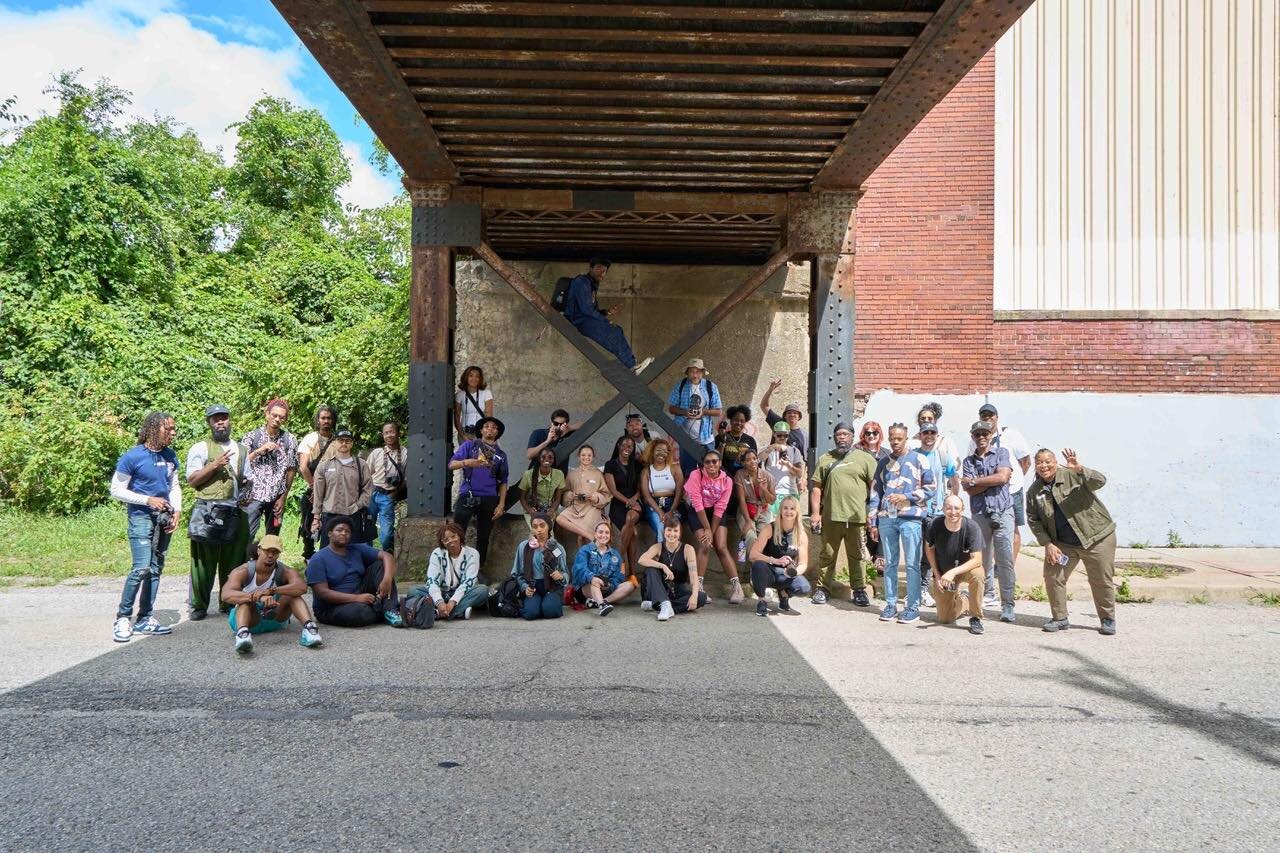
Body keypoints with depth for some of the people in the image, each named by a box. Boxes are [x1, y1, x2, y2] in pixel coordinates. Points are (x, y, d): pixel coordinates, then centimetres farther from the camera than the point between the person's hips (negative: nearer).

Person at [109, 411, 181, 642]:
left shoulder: (170, 456, 8)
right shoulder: (132, 457, -9)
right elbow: (116, 490, -7)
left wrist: (177, 510, 2)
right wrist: (148, 500, -14)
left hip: (163, 519, 6)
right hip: (141, 517, -6)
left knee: (156, 569, 7)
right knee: (141, 568, -15)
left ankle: (144, 620, 15)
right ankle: (123, 618, -2)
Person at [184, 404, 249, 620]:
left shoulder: (240, 449, 18)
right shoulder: (200, 448, 1)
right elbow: (192, 480, -6)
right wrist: (215, 465, -15)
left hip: (234, 511, 5)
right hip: (208, 511, -5)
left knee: (232, 560, 8)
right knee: (204, 560, -2)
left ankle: (228, 602, 19)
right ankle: (199, 605, 7)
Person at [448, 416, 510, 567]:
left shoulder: (501, 454, 17)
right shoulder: (470, 445, 9)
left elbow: (503, 482, 15)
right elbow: (451, 464, -3)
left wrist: (501, 504, 3)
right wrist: (466, 462, -24)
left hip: (489, 500, 3)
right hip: (467, 496, -3)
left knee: (483, 538, 7)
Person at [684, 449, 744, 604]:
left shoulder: (727, 481, -8)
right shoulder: (696, 475, -15)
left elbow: (720, 509, -10)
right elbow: (697, 504, -18)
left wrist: (712, 532, -15)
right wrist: (707, 529, -19)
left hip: (716, 514, 2)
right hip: (698, 512, -2)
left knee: (722, 547, -12)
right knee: (705, 545, -20)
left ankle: (736, 586, -10)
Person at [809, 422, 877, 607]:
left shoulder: (866, 458, 5)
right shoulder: (825, 459, 11)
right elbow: (816, 487, 9)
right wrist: (815, 512, 1)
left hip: (856, 517, -1)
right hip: (831, 516, 1)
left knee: (856, 555, 6)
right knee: (827, 554, 8)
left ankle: (859, 590, 15)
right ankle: (821, 589, 15)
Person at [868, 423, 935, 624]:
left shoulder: (918, 460, 2)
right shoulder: (883, 463, 13)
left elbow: (929, 488, 0)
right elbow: (875, 493, 13)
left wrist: (905, 496, -12)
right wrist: (873, 523, 8)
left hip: (911, 518, -3)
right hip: (886, 519, 4)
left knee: (912, 564, -1)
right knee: (890, 564, 8)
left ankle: (913, 607, 5)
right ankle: (890, 605, 15)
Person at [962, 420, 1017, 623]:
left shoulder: (1001, 453, 7)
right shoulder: (969, 461, 12)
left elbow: (1002, 477, -10)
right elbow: (970, 490, 0)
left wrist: (974, 480, -3)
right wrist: (994, 479, -8)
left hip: (1003, 512, -3)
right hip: (980, 515, 3)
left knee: (1005, 559, -8)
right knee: (983, 559, 6)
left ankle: (1007, 605, -6)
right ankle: (987, 592, 26)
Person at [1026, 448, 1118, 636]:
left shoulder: (1071, 475, -12)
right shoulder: (1034, 491, 2)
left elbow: (1100, 481, -26)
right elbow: (1033, 520, 5)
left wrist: (1080, 470, -45)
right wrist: (1048, 544, -5)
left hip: (1097, 537, -4)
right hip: (1062, 544, 4)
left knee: (1101, 581, 3)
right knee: (1052, 576, -2)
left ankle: (1108, 620, 22)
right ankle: (1060, 619, 14)